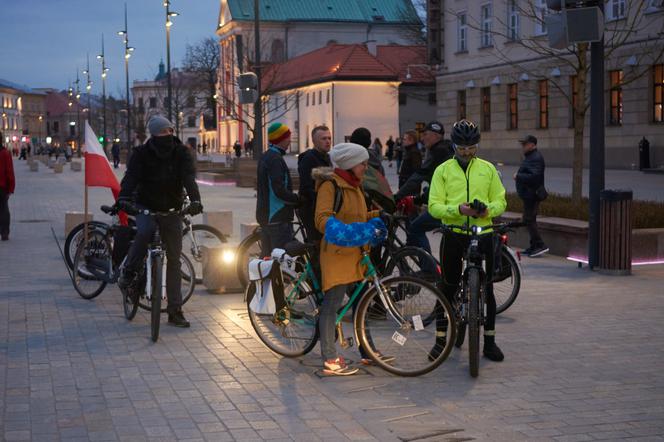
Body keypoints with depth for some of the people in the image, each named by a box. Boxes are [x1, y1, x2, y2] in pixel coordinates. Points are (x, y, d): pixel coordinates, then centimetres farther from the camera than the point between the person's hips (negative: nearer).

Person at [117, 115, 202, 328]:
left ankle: (175, 311, 6)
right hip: (146, 207, -2)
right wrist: (123, 198, -42)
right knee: (144, 231, -36)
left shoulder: (181, 152, -7)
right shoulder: (142, 153, -8)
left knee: (174, 260, 2)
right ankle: (129, 272, -12)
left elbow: (189, 178, -20)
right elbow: (131, 177, -22)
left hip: (171, 210, 2)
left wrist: (195, 200, -40)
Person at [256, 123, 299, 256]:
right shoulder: (275, 159, -16)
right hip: (278, 218, -10)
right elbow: (280, 190, -24)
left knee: (267, 257, 14)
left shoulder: (265, 157, 15)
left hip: (264, 215, 10)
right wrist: (298, 200, -11)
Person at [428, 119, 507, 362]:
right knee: (448, 288, 5)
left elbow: (500, 201, 9)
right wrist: (458, 209, -22)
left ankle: (490, 341, 15)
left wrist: (488, 209, -14)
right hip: (453, 234, -1)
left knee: (486, 288, 5)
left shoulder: (487, 169, 9)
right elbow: (434, 206, -4)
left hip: (482, 233, 1)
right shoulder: (443, 170, 3)